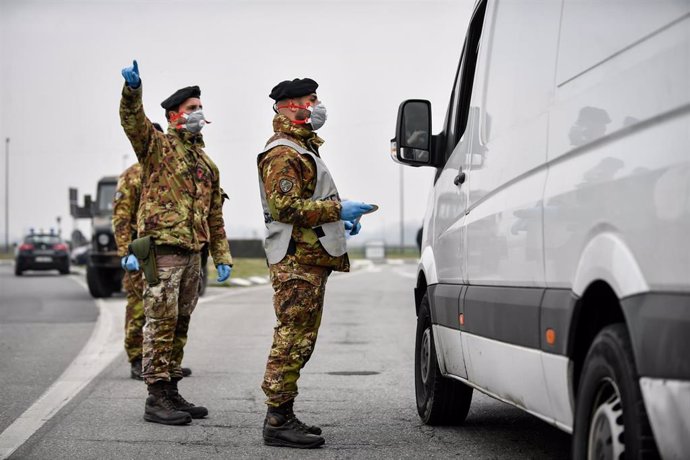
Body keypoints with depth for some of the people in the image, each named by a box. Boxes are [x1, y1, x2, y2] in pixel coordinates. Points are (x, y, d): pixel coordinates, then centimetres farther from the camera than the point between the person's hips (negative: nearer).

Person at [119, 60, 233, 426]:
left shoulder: (206, 164, 20)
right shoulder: (158, 145, 0)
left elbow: (215, 215, 22)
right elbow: (132, 121, -21)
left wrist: (222, 257, 15)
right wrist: (132, 89, -41)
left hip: (192, 253, 8)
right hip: (162, 248, -8)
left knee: (180, 325, 11)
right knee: (160, 323, -8)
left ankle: (171, 392, 18)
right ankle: (156, 399, -5)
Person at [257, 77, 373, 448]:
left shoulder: (301, 149, 24)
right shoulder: (282, 154, -11)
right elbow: (287, 207, -22)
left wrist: (341, 219, 17)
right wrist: (338, 209, -20)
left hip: (310, 259, 11)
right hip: (296, 260, -11)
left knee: (299, 339, 13)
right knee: (292, 338, -11)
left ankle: (282, 416, 18)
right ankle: (278, 422, -10)